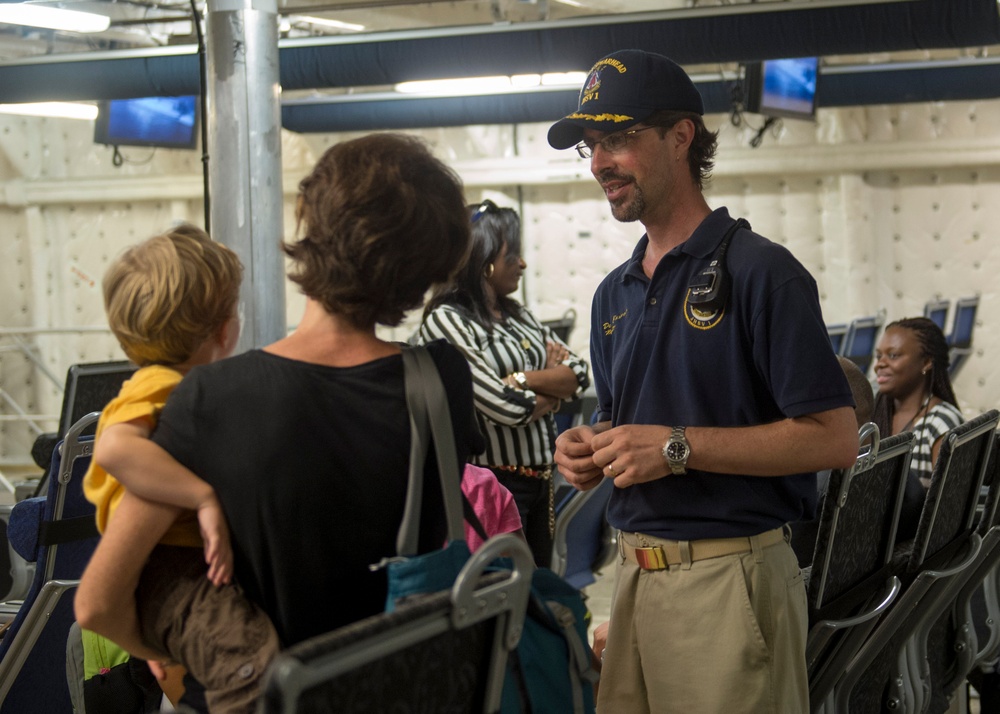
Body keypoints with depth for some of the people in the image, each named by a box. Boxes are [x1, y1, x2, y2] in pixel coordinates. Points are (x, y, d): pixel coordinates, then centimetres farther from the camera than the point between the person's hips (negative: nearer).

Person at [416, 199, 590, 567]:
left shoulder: (519, 316, 14)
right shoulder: (446, 321, -12)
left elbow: (578, 374, 5)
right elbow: (505, 407, -20)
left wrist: (522, 379, -12)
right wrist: (553, 387, -1)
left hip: (540, 481, 8)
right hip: (494, 481, -8)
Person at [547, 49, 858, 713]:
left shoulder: (759, 271, -10)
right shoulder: (613, 294, 15)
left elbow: (835, 439, -16)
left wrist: (679, 447, -19)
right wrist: (590, 449, 2)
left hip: (731, 576, -7)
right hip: (633, 574, 7)